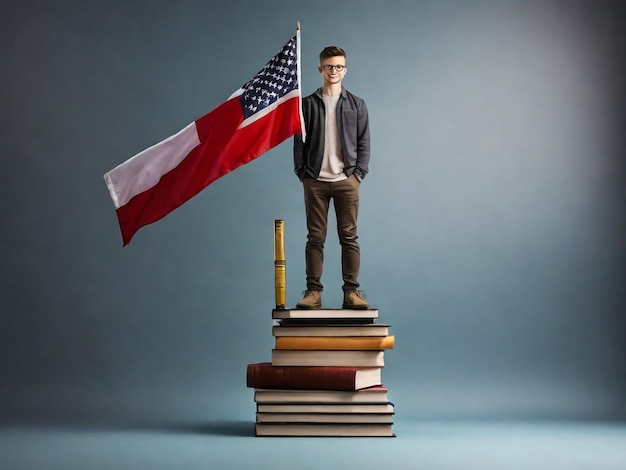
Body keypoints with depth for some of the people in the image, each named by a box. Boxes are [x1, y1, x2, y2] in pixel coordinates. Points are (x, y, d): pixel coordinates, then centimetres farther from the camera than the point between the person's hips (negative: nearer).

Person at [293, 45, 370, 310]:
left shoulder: (356, 105, 9)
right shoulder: (308, 104, 8)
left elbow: (363, 142, 7)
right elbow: (299, 141, 6)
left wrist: (358, 173, -2)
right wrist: (301, 174, -1)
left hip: (347, 181, 0)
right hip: (315, 181, 0)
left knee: (349, 237, 0)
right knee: (315, 238, 1)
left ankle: (351, 291, 3)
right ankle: (313, 291, 4)